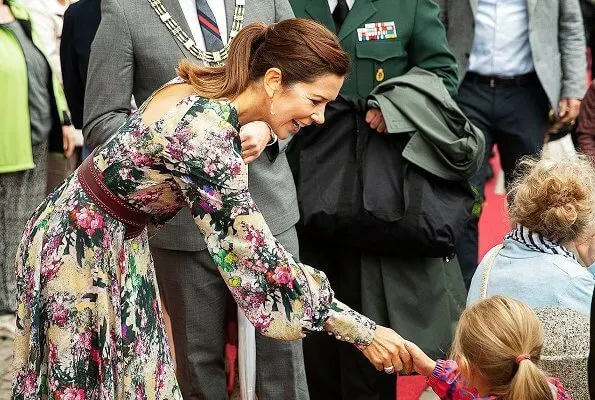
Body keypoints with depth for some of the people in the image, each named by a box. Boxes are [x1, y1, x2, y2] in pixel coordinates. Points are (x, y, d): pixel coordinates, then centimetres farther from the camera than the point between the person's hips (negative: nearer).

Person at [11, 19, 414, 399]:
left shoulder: (199, 89, -5)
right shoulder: (206, 137, -32)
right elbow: (258, 258, -30)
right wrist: (363, 332, -26)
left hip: (117, 240, 9)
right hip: (80, 245, -9)